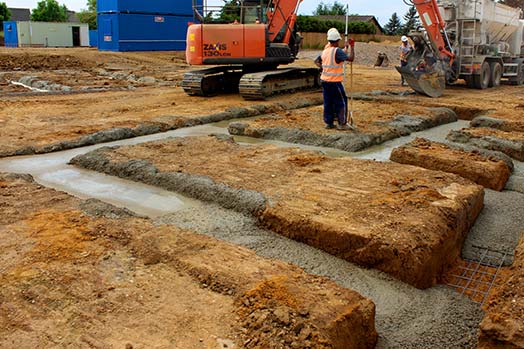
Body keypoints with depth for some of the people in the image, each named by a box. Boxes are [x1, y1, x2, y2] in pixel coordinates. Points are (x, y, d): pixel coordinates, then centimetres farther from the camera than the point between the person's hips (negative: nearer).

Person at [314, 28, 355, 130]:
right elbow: (350, 58, -23)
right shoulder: (337, 51, -15)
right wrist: (352, 47, -13)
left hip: (325, 80, 8)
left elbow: (317, 62, 22)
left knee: (328, 102, 12)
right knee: (341, 102, 1)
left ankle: (329, 122, 16)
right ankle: (342, 124, 3)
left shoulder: (325, 51, 9)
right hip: (334, 81, -8)